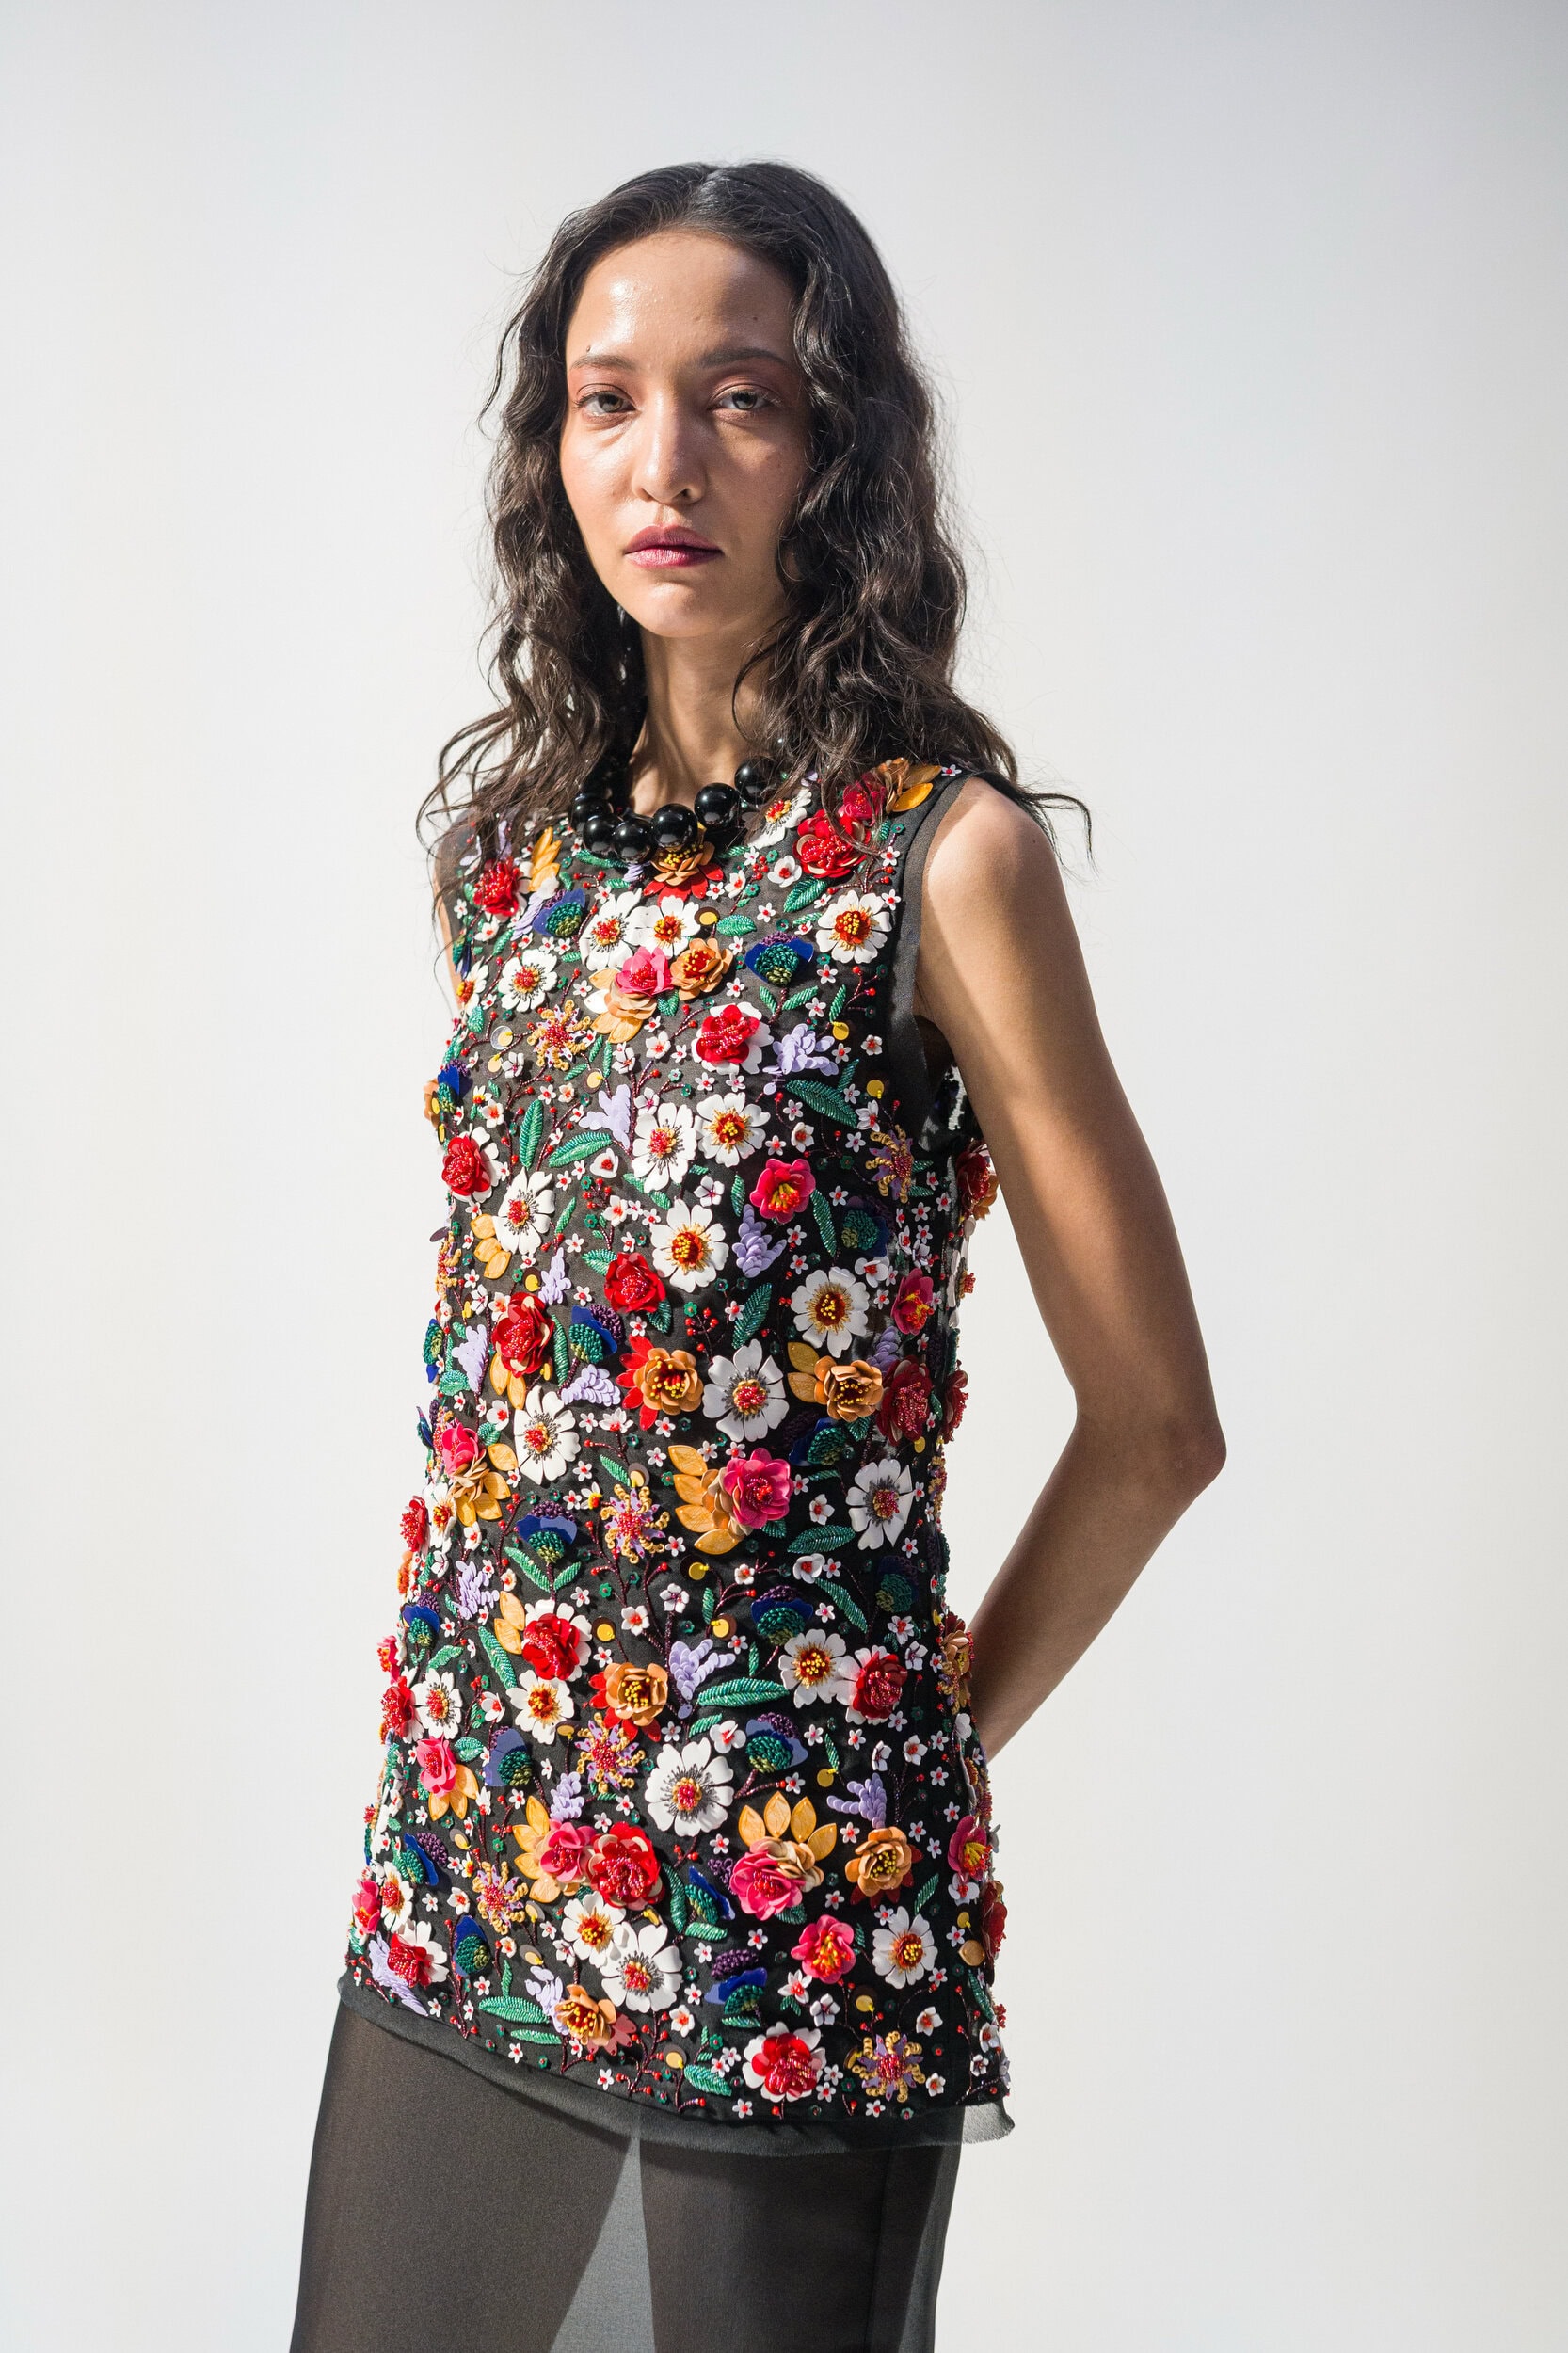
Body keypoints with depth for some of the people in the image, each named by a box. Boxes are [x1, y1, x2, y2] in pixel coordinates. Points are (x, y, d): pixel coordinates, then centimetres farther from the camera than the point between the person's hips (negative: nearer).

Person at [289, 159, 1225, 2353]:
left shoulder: (937, 854, -11)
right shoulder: (519, 823, 6)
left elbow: (1155, 1423, -8)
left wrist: (933, 1735, 0)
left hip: (785, 1910, -5)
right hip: (461, 1851, 6)